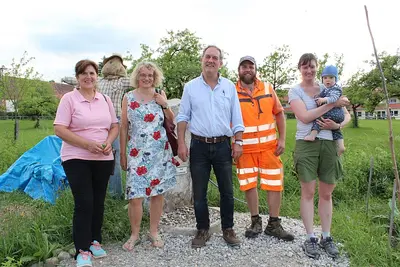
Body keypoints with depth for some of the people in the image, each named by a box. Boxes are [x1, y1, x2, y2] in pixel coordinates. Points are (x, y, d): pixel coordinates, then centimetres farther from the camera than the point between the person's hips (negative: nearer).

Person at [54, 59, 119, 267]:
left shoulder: (105, 100, 10)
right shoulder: (69, 98, -4)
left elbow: (114, 126, 12)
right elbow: (59, 130, -11)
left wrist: (108, 142, -9)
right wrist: (87, 144, -20)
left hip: (103, 159, 5)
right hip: (77, 159, -4)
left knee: (98, 202, 11)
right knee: (84, 203, -6)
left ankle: (95, 241, 27)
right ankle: (82, 250, 7)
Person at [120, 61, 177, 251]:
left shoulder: (160, 95, 7)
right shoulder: (128, 97, 4)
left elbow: (172, 122, 10)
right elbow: (123, 127, 5)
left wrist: (165, 105, -6)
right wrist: (122, 153, 2)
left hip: (160, 152, 2)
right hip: (136, 153, -1)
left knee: (158, 192, 6)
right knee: (135, 196, -4)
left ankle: (154, 232, 23)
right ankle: (134, 235, 16)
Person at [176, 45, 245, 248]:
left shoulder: (229, 86, 5)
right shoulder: (190, 87, 3)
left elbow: (236, 118, 6)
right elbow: (183, 116, 3)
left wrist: (238, 142, -1)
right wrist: (181, 143, -5)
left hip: (223, 145, 1)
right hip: (199, 146, 0)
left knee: (227, 191, 8)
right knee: (199, 192, 7)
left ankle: (228, 229, 25)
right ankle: (202, 230, 24)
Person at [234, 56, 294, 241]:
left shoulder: (268, 88, 4)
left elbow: (279, 114, 8)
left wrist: (282, 139, -1)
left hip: (269, 146, 2)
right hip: (245, 148, -1)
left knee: (275, 184, 5)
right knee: (249, 185, 7)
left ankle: (274, 224, 20)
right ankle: (255, 222, 25)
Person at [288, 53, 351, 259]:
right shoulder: (295, 91, 1)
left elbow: (346, 114, 12)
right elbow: (305, 117, -14)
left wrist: (338, 125, -10)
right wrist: (332, 104, -13)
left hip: (329, 144, 3)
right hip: (306, 144, -3)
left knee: (326, 193, 10)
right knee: (308, 192, 2)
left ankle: (326, 237, 23)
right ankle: (310, 238, 14)